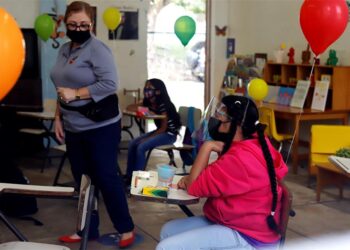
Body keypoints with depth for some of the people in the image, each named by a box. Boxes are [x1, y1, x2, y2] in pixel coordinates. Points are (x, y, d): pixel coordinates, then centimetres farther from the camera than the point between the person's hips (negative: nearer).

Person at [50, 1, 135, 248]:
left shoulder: (97, 48, -13)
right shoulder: (64, 50, 11)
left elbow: (110, 84, -21)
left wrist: (76, 94, -20)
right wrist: (58, 118, 9)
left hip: (101, 127, -7)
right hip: (74, 128, 7)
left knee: (106, 178, -1)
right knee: (82, 180, 13)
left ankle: (126, 229, 13)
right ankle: (87, 230, 25)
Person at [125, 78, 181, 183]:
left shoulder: (163, 105, -21)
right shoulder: (149, 103, 3)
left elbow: (163, 128, -19)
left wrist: (148, 138, -21)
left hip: (169, 134, -8)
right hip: (159, 131, 8)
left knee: (141, 147, -24)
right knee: (132, 144, -8)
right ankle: (129, 176, -3)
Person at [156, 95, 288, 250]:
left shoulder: (241, 158, -26)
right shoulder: (251, 143, 7)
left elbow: (195, 187, -19)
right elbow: (214, 176, 18)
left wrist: (207, 147, -13)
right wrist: (191, 178, -1)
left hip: (246, 236, -11)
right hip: (240, 223, 11)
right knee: (168, 231, 12)